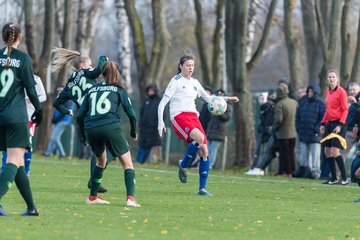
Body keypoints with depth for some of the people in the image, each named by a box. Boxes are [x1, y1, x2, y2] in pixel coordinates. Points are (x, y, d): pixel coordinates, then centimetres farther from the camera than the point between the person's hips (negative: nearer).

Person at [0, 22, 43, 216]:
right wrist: (38, 109, 12)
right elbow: (30, 88, -2)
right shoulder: (23, 58, -4)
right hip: (17, 116, -3)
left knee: (17, 163, 13)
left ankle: (31, 207, 18)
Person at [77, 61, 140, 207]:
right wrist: (133, 133, 19)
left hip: (91, 129, 4)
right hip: (111, 127, -4)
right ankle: (130, 198, -16)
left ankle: (92, 197, 30)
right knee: (128, 164, 3)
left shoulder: (92, 89, 22)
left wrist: (84, 133, 27)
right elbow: (131, 114, 5)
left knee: (101, 161, 30)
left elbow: (80, 115, 16)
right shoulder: (119, 90, 13)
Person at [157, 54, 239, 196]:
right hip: (179, 117, -7)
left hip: (193, 117, 7)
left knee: (204, 150, -7)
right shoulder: (176, 81, 0)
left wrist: (227, 99, 21)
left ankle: (202, 188, -2)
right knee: (199, 137, -33)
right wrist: (160, 122, -14)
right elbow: (163, 103, -3)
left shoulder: (194, 83, 19)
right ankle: (183, 165, -11)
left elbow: (208, 98, 32)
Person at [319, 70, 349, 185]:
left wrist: (340, 125, -19)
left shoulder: (341, 91, -9)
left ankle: (344, 178, -9)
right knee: (327, 151, 7)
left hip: (338, 123, -8)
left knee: (335, 151, -15)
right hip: (329, 123, 8)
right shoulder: (328, 91, 13)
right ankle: (334, 178, 16)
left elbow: (345, 110, -11)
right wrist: (323, 123, 16)